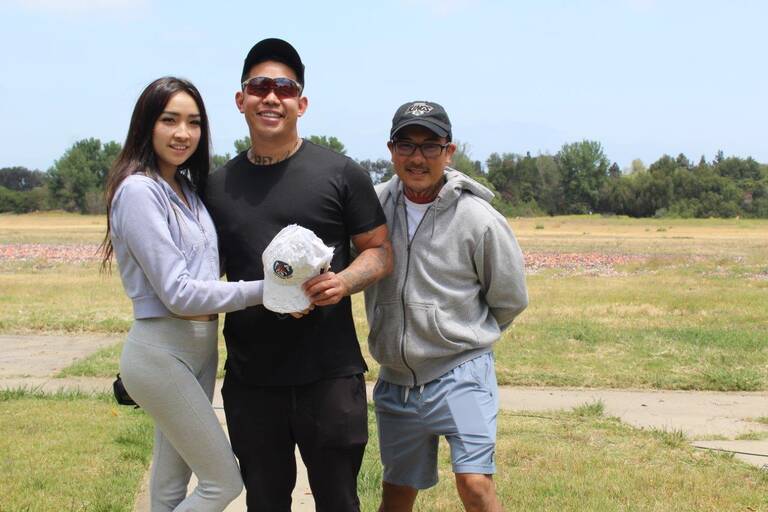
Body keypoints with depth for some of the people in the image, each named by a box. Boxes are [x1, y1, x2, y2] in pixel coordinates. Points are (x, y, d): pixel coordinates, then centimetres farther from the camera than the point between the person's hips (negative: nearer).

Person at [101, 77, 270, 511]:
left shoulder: (187, 188, 10)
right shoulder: (139, 190, -16)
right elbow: (178, 292, -21)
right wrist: (264, 291, -22)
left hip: (200, 345, 8)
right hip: (162, 352, -8)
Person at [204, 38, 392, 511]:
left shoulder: (340, 173, -1)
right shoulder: (218, 186, 9)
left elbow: (381, 252, 2)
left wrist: (345, 281, -17)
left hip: (330, 376, -3)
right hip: (250, 380, 3)